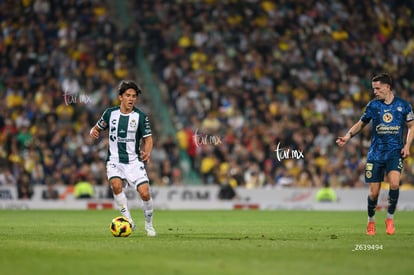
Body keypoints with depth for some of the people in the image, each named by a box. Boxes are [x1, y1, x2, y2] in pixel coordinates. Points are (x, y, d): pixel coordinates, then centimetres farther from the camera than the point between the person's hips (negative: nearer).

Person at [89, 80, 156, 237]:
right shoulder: (110, 113, 2)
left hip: (134, 161, -1)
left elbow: (148, 138, -1)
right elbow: (98, 128, 15)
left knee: (145, 193, -14)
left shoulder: (141, 116, -4)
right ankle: (128, 221, -15)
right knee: (116, 185, -29)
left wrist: (147, 153, -22)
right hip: (115, 160, 1)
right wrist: (94, 132, -10)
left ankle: (149, 225, 12)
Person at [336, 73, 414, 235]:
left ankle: (390, 218, -3)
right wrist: (348, 135, -4)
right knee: (374, 192, -2)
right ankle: (371, 221, 23)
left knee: (394, 183, -24)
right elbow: (361, 124, 13)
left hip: (395, 152, -1)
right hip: (376, 153, 1)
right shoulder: (373, 105, 4)